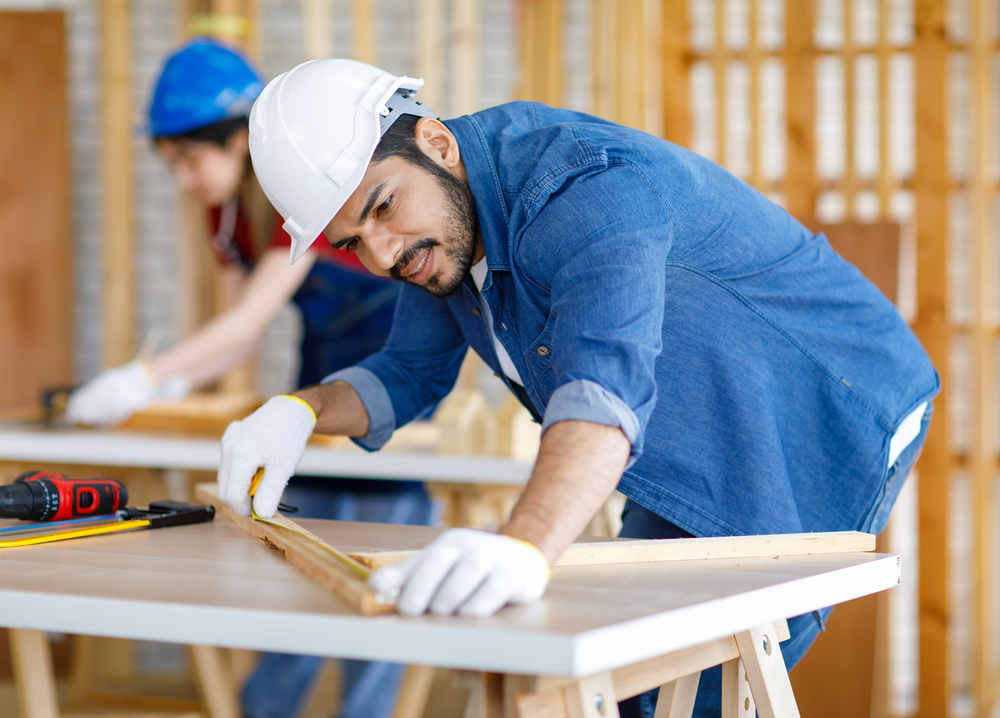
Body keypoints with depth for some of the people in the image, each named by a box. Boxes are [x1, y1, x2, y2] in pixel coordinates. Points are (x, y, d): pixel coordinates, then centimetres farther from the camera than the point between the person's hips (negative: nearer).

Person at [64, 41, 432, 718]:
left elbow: (247, 320, -31)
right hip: (323, 364, 8)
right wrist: (168, 386, -15)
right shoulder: (227, 209, 0)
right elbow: (243, 333, 1)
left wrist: (145, 378, -33)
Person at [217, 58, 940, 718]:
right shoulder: (436, 216, -7)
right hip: (701, 458, 9)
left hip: (831, 425, -9)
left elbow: (605, 386, -53)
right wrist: (303, 409, -16)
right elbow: (411, 373, 5)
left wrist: (521, 549, -71)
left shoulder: (587, 192, -35)